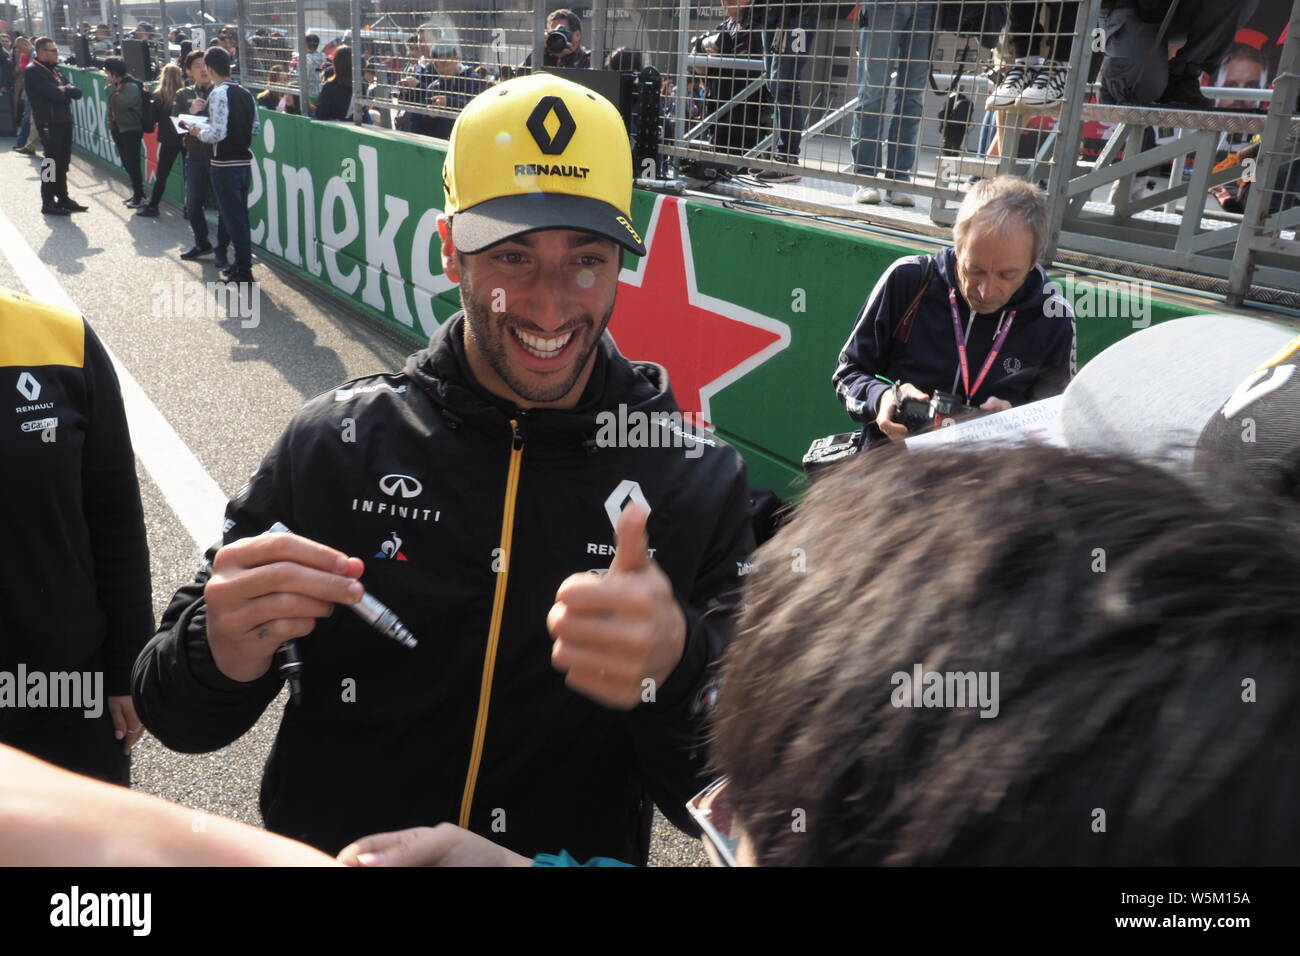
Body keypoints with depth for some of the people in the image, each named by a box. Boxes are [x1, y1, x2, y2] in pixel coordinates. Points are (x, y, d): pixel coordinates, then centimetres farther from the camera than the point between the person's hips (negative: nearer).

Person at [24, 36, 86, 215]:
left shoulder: (54, 69, 16)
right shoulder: (33, 71, -10)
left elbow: (76, 93, 7)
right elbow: (56, 94, -21)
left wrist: (63, 90, -11)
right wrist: (67, 89, -2)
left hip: (64, 121, 8)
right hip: (49, 123, -8)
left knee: (62, 162, 13)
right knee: (52, 162, -4)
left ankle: (63, 198, 22)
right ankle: (48, 202, 2)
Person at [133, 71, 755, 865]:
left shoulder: (701, 484, -12)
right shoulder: (336, 443, -10)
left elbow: (732, 797, -12)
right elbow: (175, 716, -3)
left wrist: (675, 674, -31)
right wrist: (225, 658, -24)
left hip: (586, 851, 0)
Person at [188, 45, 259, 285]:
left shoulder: (218, 94, -15)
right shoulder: (245, 93, 8)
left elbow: (218, 133, -21)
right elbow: (256, 128, 11)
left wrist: (199, 133, -3)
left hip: (225, 166, -7)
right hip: (245, 162, 8)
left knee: (233, 218, -2)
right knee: (241, 215, 15)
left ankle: (243, 272, 2)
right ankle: (241, 264, 24)